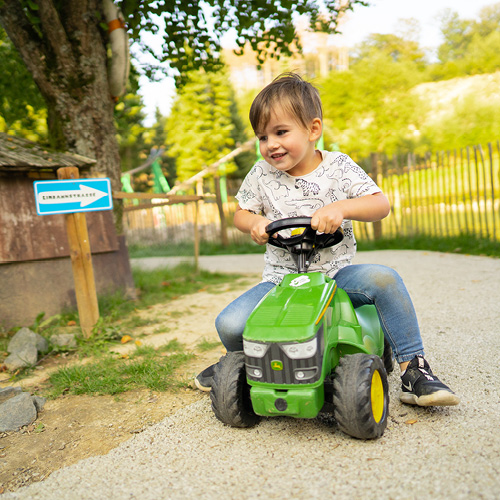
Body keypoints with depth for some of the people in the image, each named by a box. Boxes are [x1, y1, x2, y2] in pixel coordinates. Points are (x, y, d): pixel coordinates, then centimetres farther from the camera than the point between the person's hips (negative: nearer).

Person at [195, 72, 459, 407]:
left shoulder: (338, 166, -4)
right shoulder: (262, 174, 2)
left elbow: (381, 204, -11)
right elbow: (241, 214, 11)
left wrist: (340, 207, -30)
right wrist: (255, 222, -13)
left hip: (336, 274, -1)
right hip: (281, 279, 2)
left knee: (384, 279, -30)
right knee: (229, 324, -19)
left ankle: (414, 370, -12)